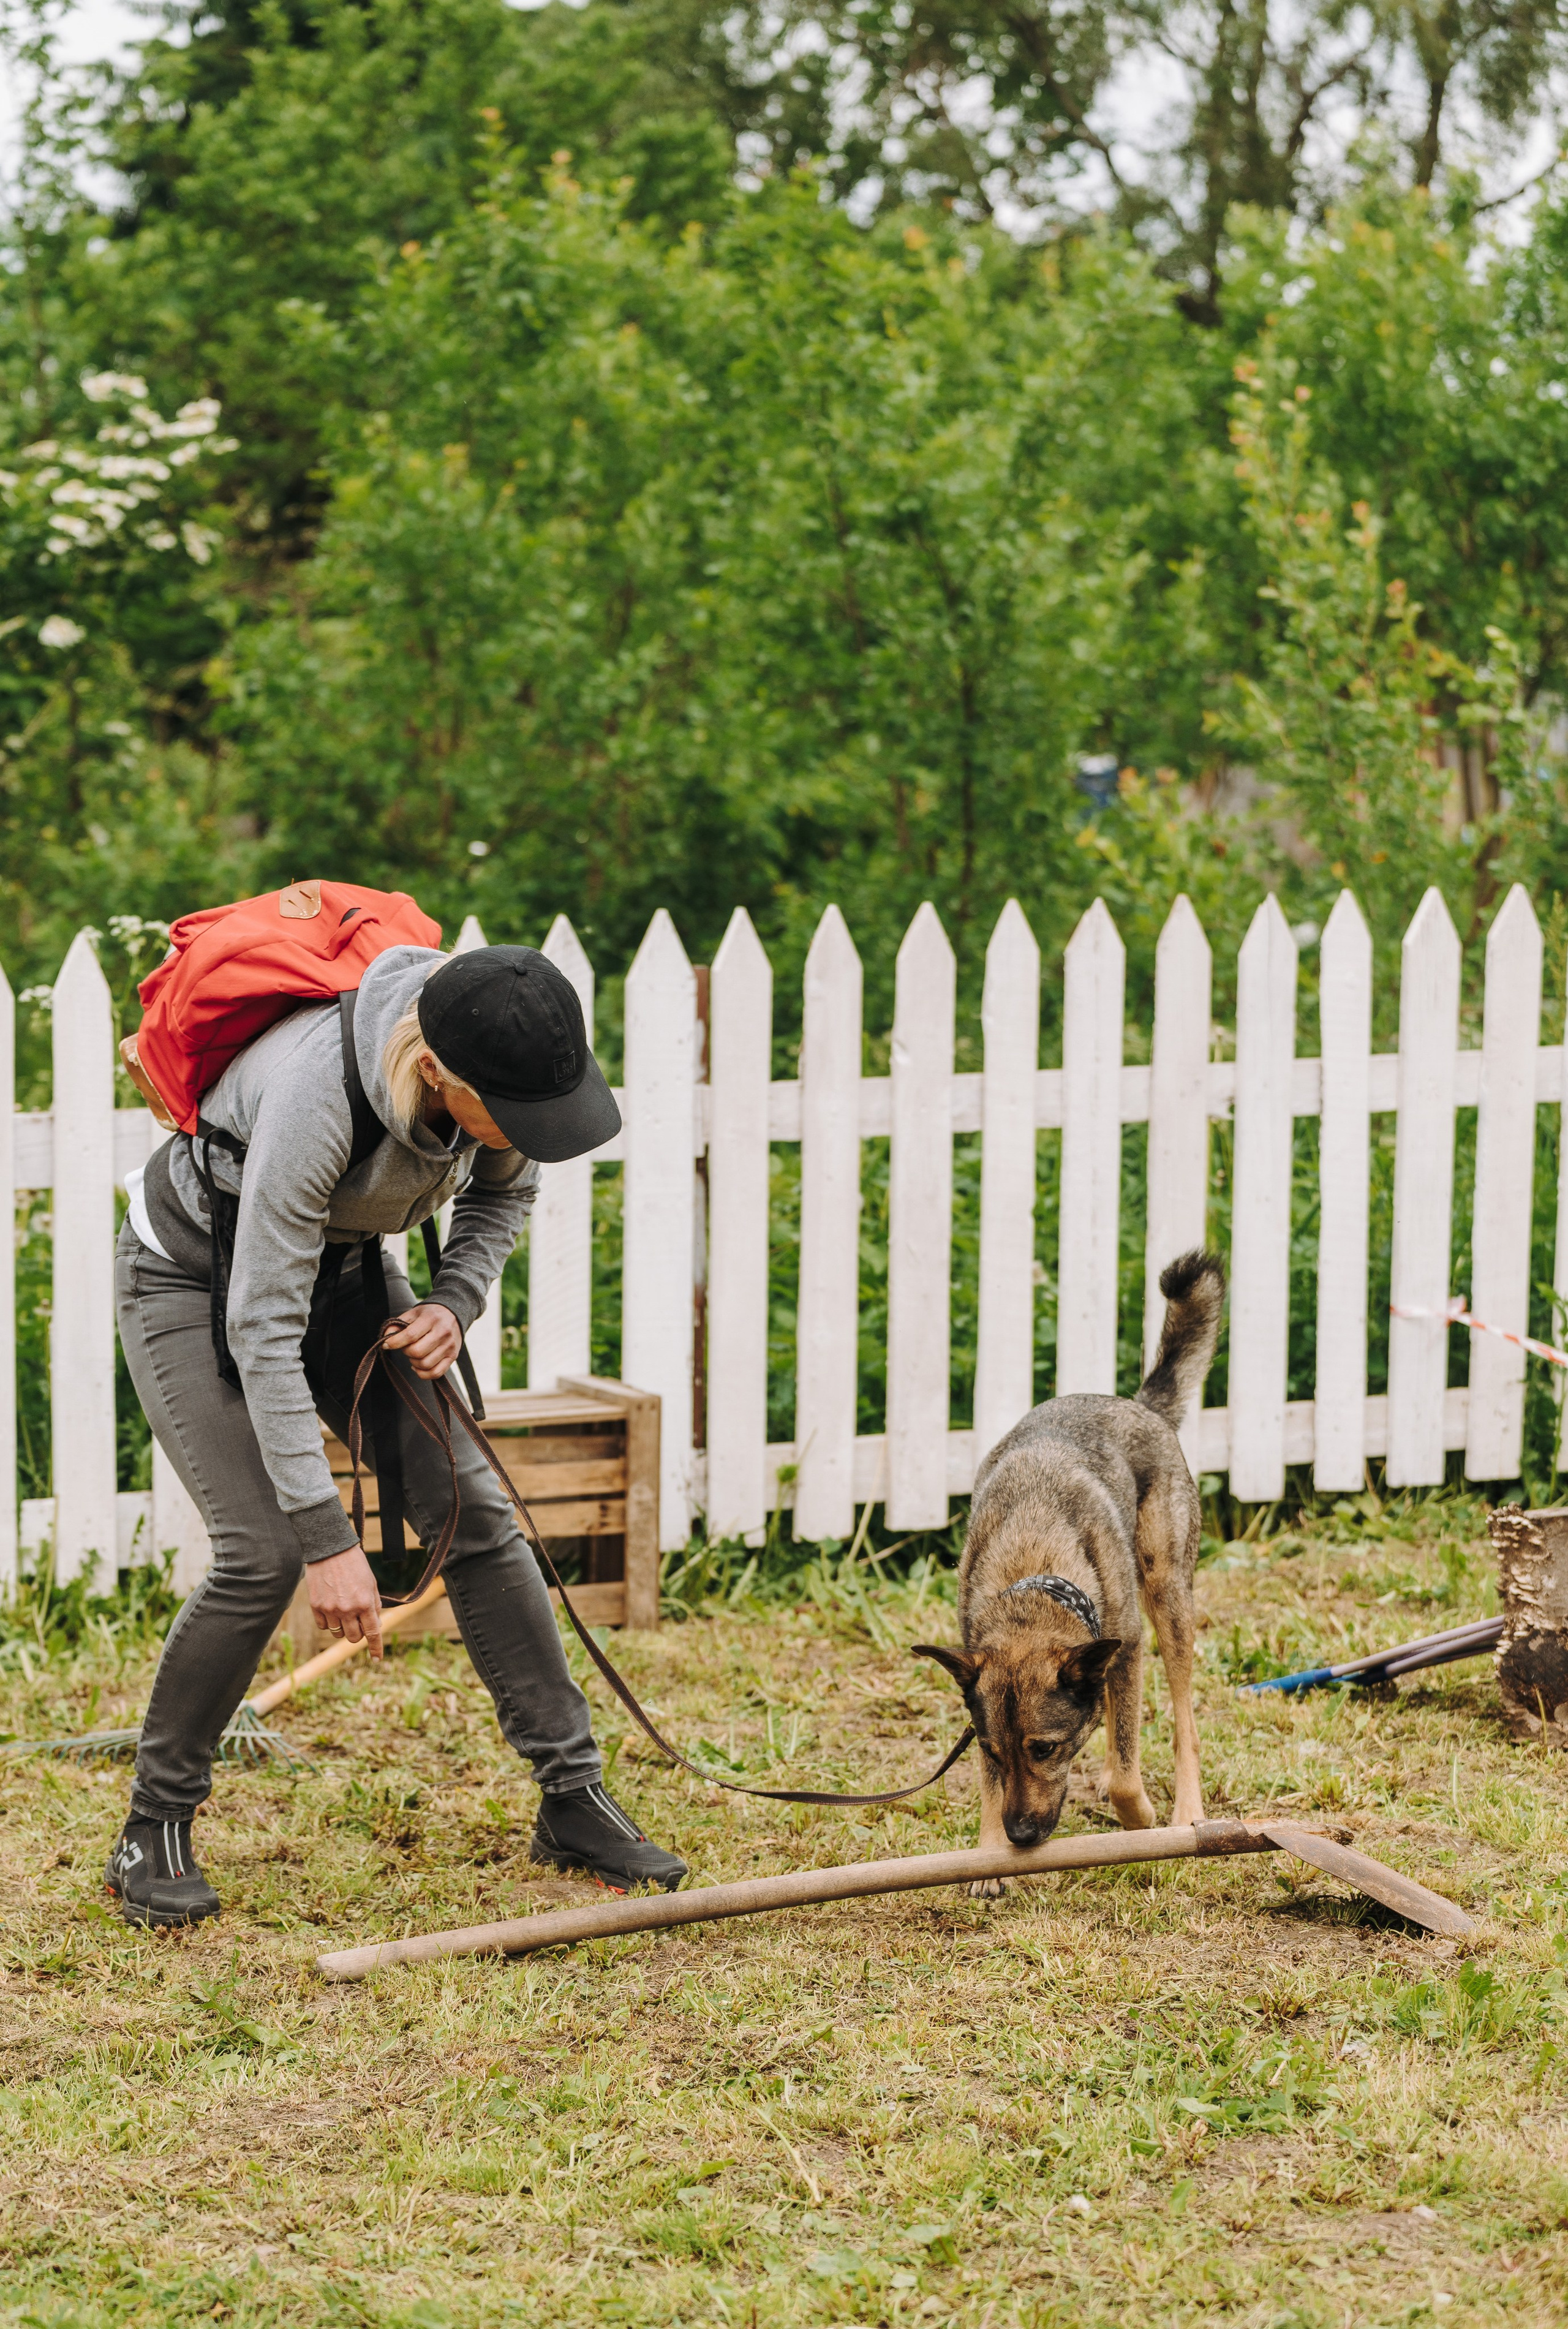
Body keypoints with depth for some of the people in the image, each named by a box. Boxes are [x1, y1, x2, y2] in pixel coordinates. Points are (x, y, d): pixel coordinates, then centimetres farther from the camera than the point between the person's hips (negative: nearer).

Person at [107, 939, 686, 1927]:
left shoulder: (503, 1064, -23)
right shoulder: (317, 1093, -41)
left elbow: (505, 1188, 3)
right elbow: (264, 1328, -37)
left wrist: (457, 1303, -15)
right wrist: (328, 1538, -38)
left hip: (344, 1263, 6)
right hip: (197, 1275, -5)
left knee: (473, 1511, -5)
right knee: (265, 1556, -17)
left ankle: (575, 1799, 3)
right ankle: (152, 1834, 0)